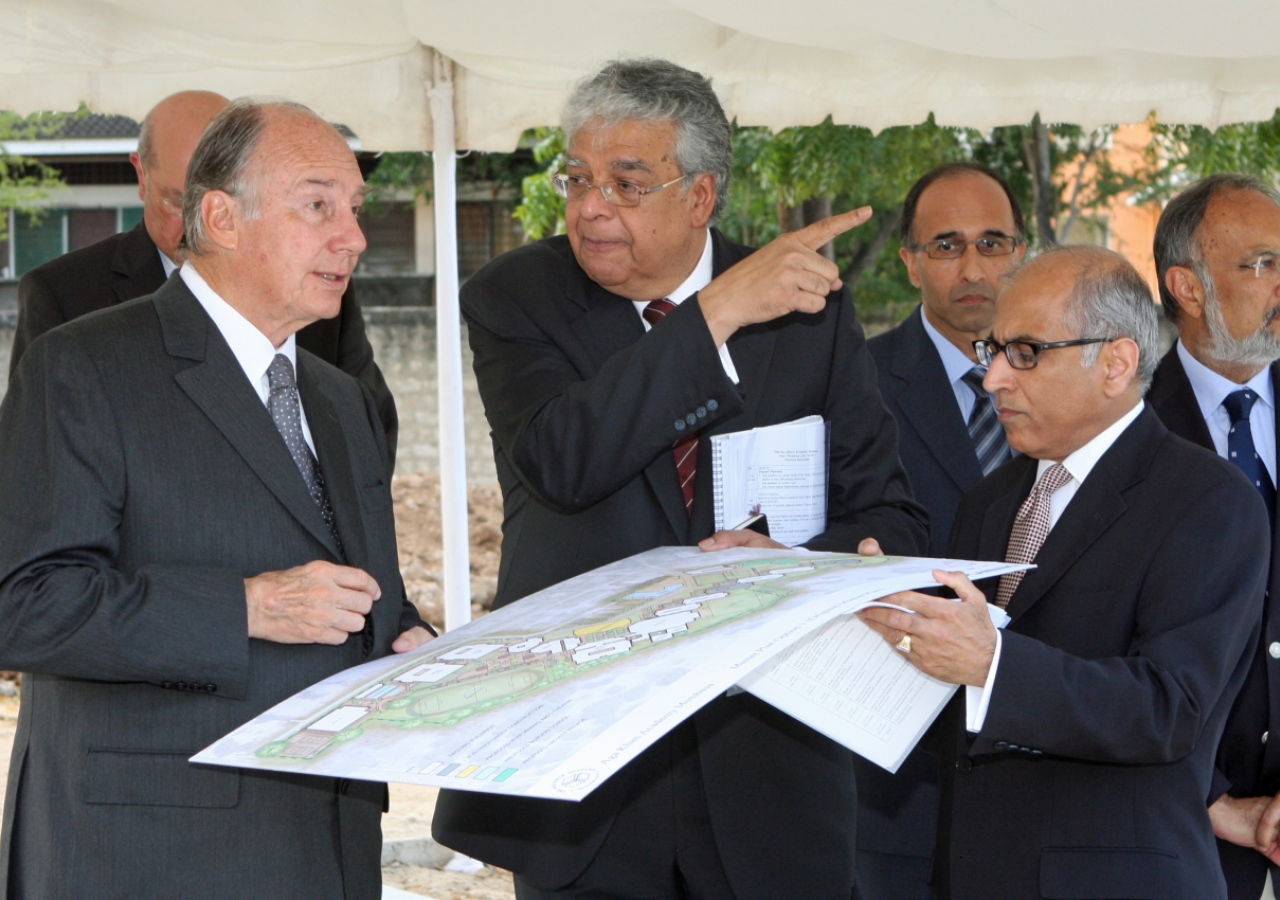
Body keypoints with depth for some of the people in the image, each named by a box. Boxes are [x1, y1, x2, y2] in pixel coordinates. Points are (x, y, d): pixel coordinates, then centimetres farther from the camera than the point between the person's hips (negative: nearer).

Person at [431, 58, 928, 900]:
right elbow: (560, 461, -21)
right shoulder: (516, 297, -2)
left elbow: (893, 523, 3)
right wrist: (717, 314, -23)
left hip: (766, 766, 1)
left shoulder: (812, 304, 2)